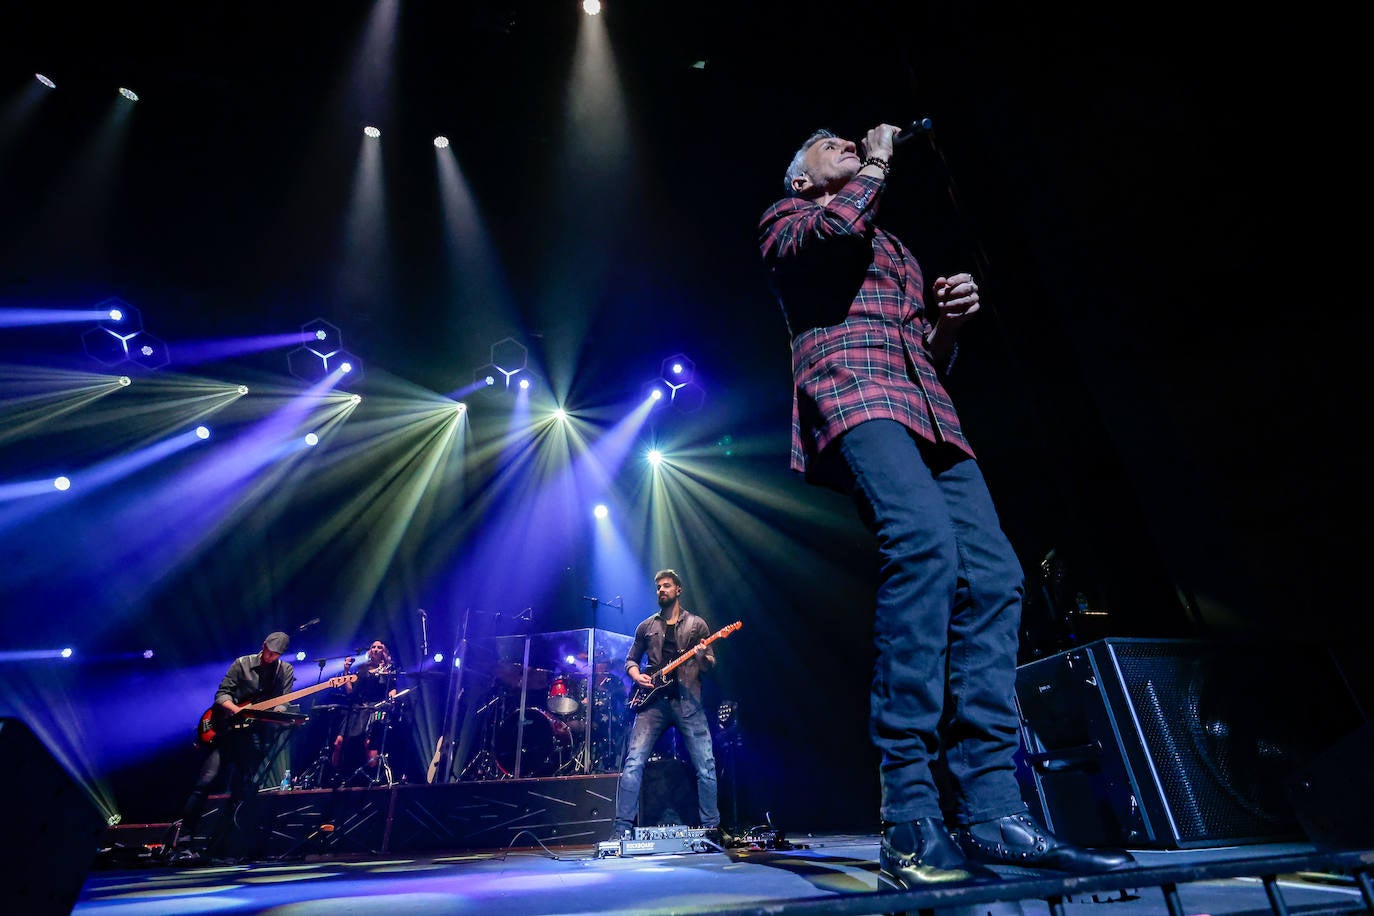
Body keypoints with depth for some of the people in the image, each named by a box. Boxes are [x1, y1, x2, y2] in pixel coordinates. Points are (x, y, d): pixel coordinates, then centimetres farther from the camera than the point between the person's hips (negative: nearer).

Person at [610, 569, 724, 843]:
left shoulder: (697, 624, 12)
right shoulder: (646, 627, 16)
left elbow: (710, 665, 8)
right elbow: (630, 660, 20)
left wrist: (702, 656, -15)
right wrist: (637, 676, -2)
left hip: (688, 702, -1)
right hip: (653, 701, 1)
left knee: (706, 766, -2)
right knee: (634, 762, -10)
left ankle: (711, 827, 15)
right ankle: (621, 829, -1)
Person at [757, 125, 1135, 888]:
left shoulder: (894, 250, 38)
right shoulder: (787, 219, 22)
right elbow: (836, 226, -5)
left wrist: (947, 321, 12)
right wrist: (877, 165, 13)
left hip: (928, 411, 7)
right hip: (851, 392, -7)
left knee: (991, 574, -13)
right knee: (925, 542, -31)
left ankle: (988, 810, -11)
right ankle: (913, 822, -28)